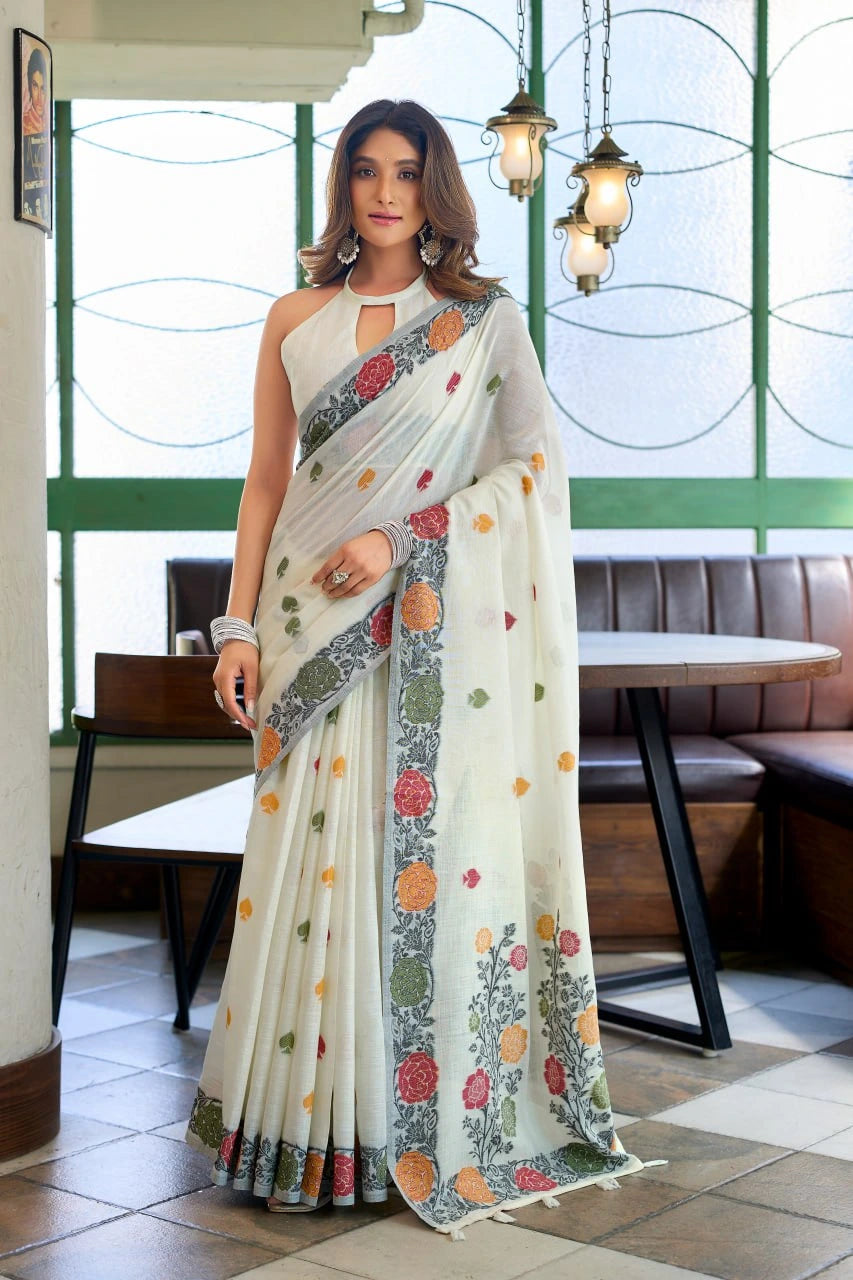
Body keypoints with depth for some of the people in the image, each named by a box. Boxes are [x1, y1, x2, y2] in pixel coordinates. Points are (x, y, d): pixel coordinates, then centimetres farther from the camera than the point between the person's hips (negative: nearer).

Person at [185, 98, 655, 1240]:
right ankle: (323, 1122, 11)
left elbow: (535, 467, -1)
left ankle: (442, 1123, 8)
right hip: (317, 621, 2)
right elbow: (266, 479, 11)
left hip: (437, 625, -2)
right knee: (317, 856, 0)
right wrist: (241, 623, 2)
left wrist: (405, 538, -12)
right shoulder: (296, 320, 12)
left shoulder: (486, 318, 5)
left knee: (435, 850, -4)